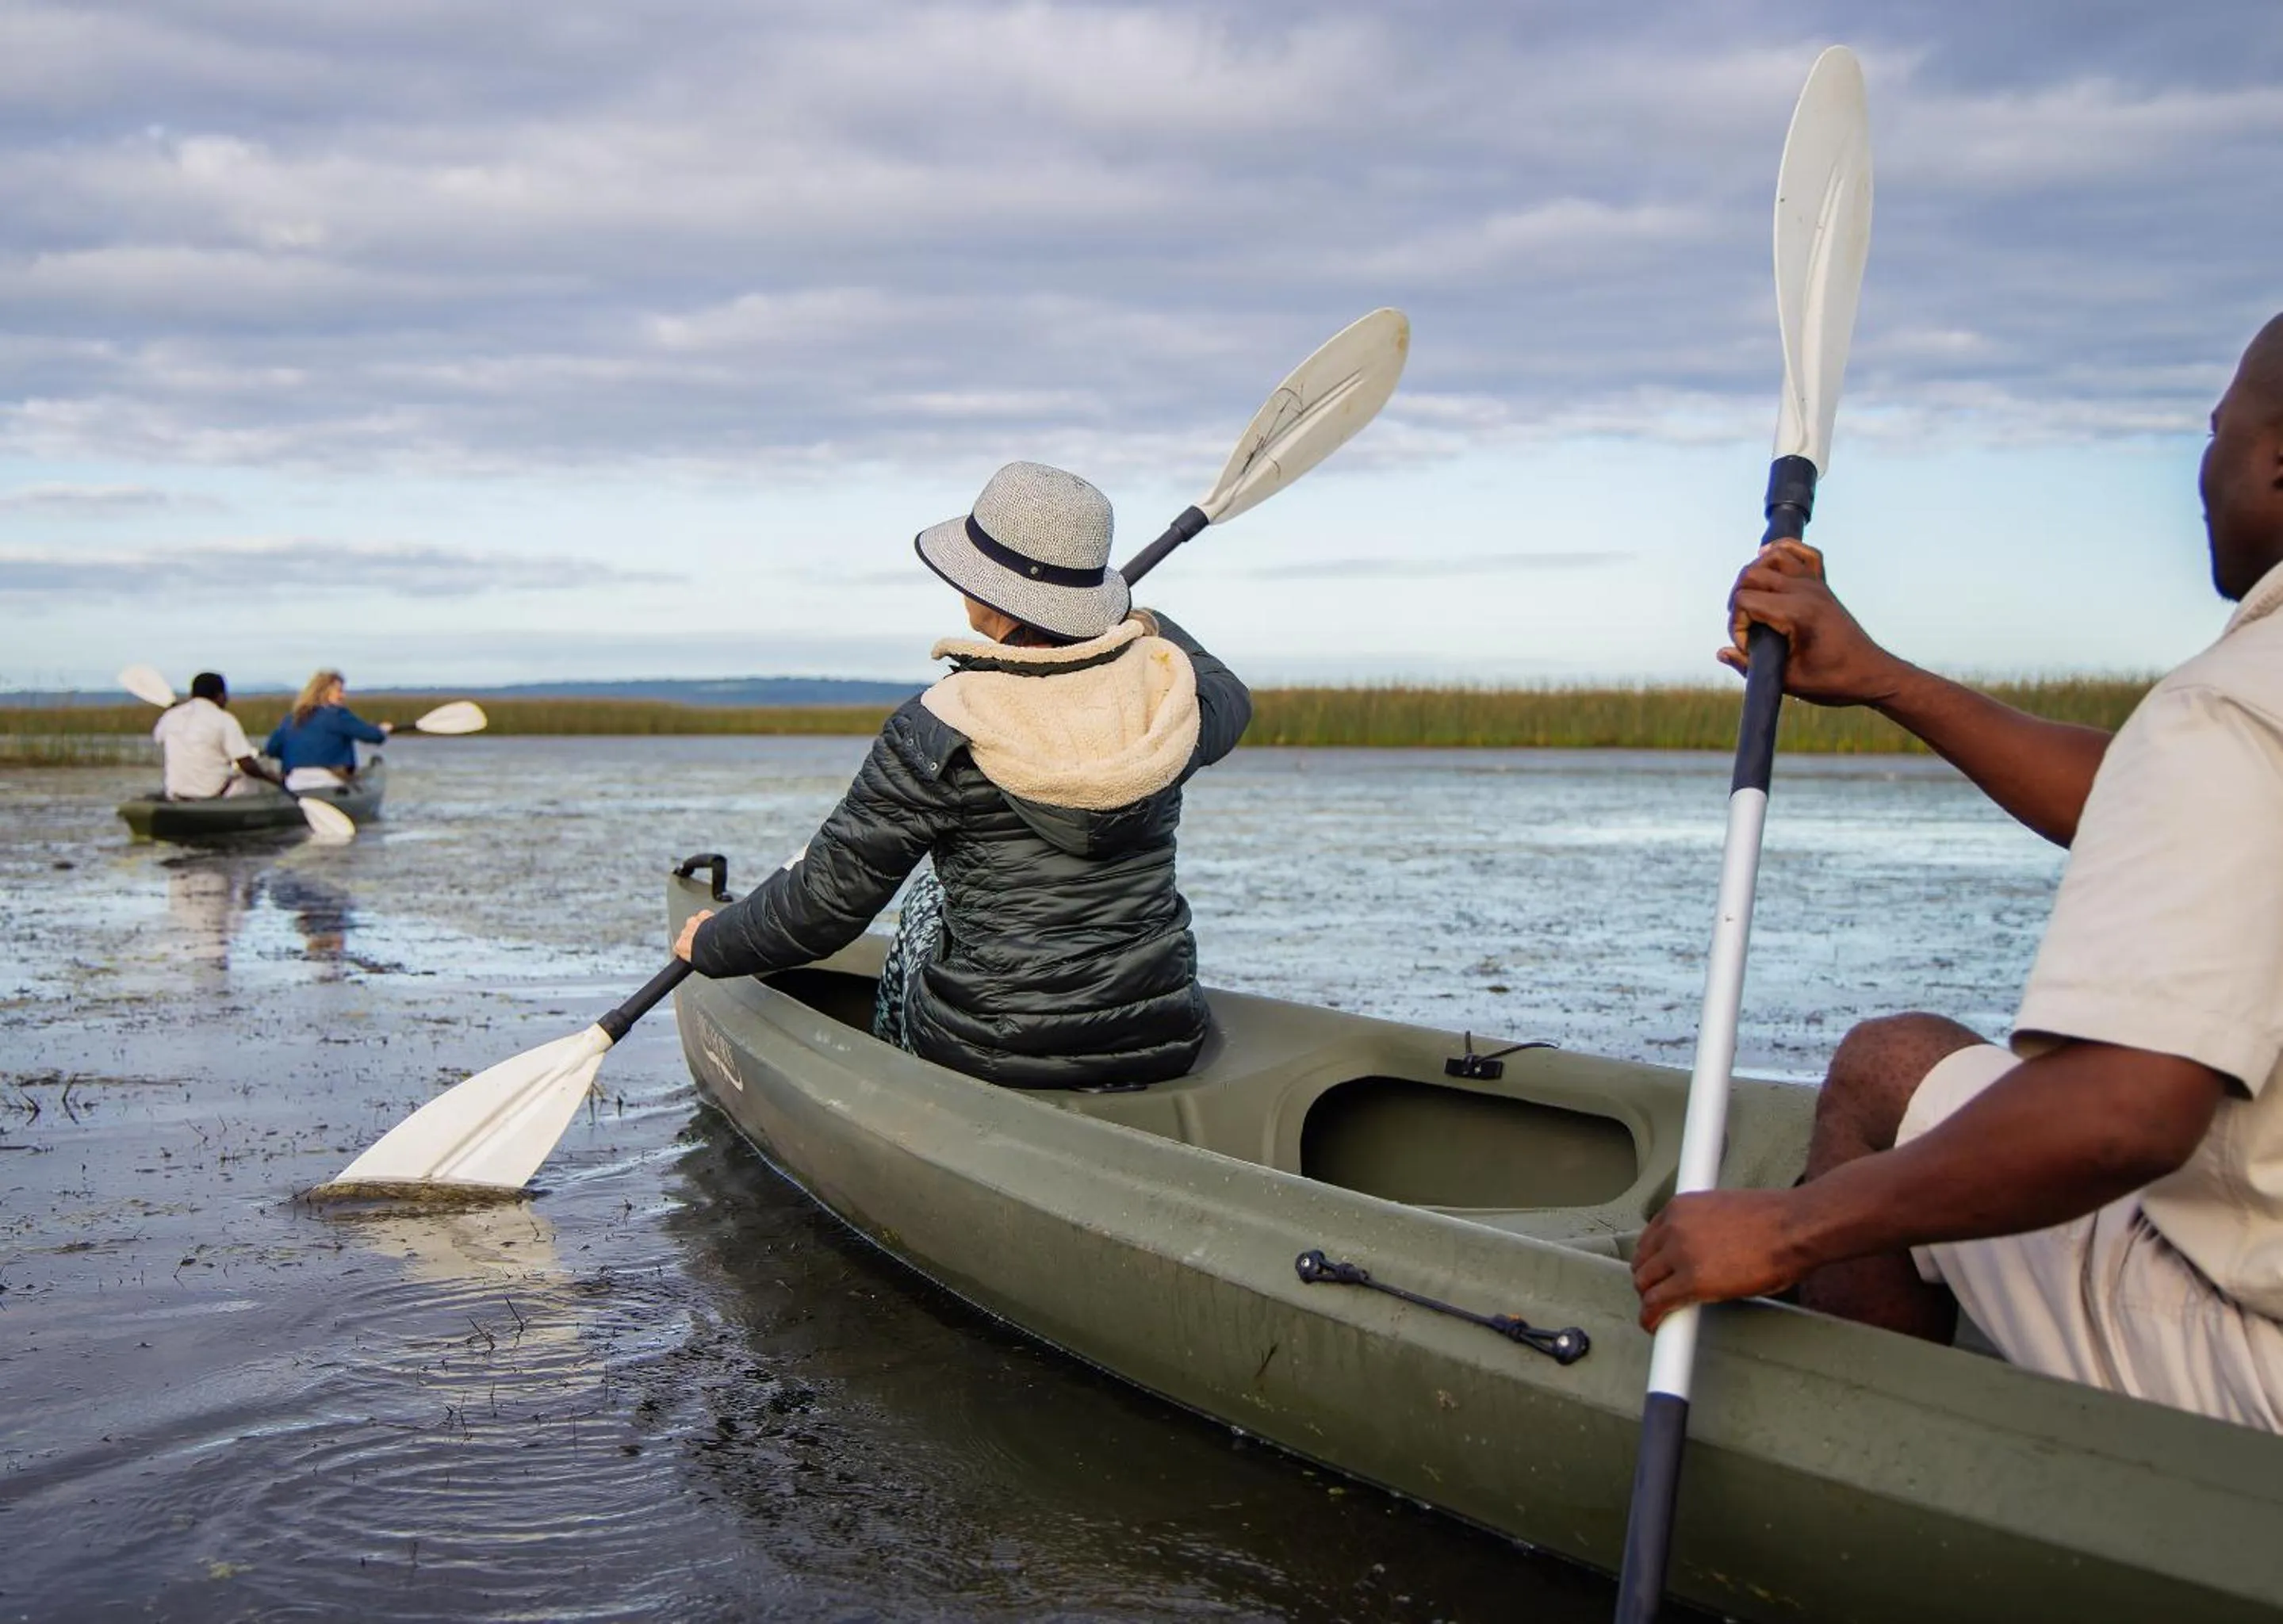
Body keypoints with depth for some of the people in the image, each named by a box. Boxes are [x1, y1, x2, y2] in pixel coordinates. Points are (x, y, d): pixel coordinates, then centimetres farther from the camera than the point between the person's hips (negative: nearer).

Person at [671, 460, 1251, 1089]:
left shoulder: (936, 733, -16)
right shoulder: (1167, 695, -4)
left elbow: (828, 898, -11)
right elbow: (1229, 701, 22)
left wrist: (712, 944, 9)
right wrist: (1148, 625, 43)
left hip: (994, 1054, -3)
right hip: (1163, 1045, 3)